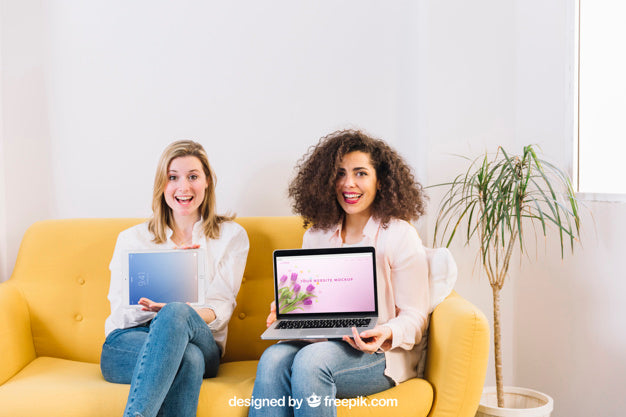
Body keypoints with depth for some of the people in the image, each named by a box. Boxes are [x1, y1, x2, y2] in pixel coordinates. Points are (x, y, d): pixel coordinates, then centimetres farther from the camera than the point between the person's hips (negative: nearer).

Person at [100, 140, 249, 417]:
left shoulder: (231, 236, 13)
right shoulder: (132, 239, 16)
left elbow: (222, 305, 1)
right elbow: (120, 310, 6)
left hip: (201, 344, 0)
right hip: (128, 342, 0)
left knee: (177, 313, -38)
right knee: (188, 358, -37)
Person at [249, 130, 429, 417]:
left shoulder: (399, 235, -3)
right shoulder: (316, 236, 14)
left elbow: (414, 317, -3)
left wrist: (386, 334, -25)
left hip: (381, 353, -4)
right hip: (323, 342, 4)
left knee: (311, 360, -34)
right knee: (274, 358, -28)